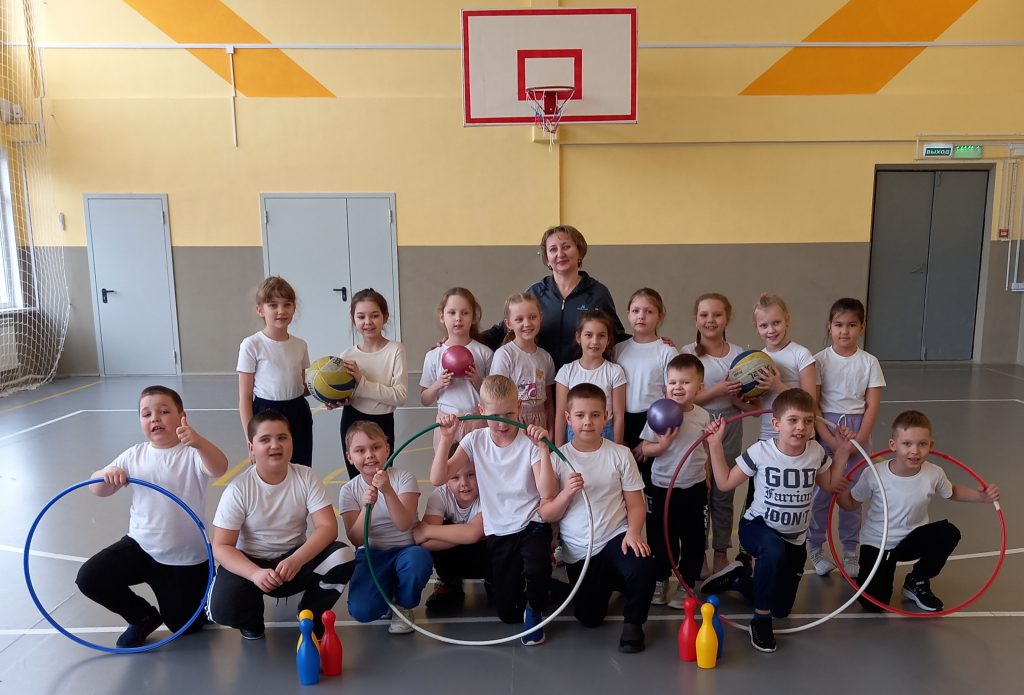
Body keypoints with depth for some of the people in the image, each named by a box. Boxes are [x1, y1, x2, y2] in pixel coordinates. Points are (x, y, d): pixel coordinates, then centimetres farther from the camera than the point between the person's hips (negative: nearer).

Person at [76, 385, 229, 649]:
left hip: (187, 557, -4)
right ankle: (143, 617, 12)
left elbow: (220, 469, -36)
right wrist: (107, 475, -22)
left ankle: (200, 596, 39)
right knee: (89, 578, -13)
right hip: (140, 547, 4)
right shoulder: (135, 455, 0)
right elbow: (97, 489, 2)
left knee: (184, 626, 2)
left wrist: (198, 442, -56)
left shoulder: (192, 453, -15)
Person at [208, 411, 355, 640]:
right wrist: (255, 574, -34)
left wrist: (296, 560, -34)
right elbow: (222, 546, -16)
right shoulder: (239, 489, -16)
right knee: (223, 608, -30)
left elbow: (328, 526, -17)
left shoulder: (306, 477, -11)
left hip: (296, 558, 2)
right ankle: (251, 617, 10)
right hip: (250, 562, -1)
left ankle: (310, 615, 3)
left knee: (343, 558, -26)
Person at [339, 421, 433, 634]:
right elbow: (356, 540, -11)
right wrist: (366, 506, -27)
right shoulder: (349, 490, -3)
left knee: (417, 560, -37)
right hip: (371, 555, 1)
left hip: (405, 549, -1)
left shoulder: (403, 477, -9)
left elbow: (404, 525, -21)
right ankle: (387, 593, 14)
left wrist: (387, 491, -34)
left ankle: (404, 606, -3)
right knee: (361, 610, -24)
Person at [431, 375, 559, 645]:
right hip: (498, 532, 3)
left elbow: (548, 492, -22)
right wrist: (446, 439, -22)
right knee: (508, 613, 4)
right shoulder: (475, 441, -4)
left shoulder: (530, 443, -12)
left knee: (536, 570, -34)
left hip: (532, 526, -2)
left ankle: (534, 608, 2)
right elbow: (438, 479, -11)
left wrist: (543, 449, -31)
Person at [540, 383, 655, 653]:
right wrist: (567, 492, -22)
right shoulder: (558, 459, -5)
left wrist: (633, 532, -22)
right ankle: (607, 583, 41)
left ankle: (633, 622, 0)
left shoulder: (620, 454, -4)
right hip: (578, 550, 1)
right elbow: (546, 515, -5)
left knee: (642, 568, -32)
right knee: (589, 618, 6)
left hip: (615, 537, -1)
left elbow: (635, 503, -3)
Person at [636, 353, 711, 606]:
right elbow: (644, 449, -8)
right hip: (662, 487, -2)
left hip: (694, 488, 2)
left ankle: (688, 585, 27)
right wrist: (662, 445, -26)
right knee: (660, 538, 10)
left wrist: (706, 478, 14)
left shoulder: (703, 416, -4)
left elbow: (706, 450, 10)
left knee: (694, 539, 10)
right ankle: (660, 581, 30)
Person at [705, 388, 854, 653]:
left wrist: (842, 452, -2)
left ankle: (740, 579, 40)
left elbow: (830, 485, 9)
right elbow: (725, 483, -12)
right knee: (774, 550, -42)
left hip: (794, 539, 5)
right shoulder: (760, 452, -21)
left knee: (782, 609, 12)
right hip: (757, 527, -4)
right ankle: (760, 619, -20)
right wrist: (716, 446, -20)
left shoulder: (817, 453, -10)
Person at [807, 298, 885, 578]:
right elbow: (811, 405, -7)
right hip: (825, 430, -1)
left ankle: (850, 551, 21)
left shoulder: (869, 362, 0)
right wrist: (829, 439, -15)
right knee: (821, 490, 4)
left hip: (857, 431, 1)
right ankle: (816, 547, 20)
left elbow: (872, 406, -2)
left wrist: (859, 439, -11)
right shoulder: (820, 360, -5)